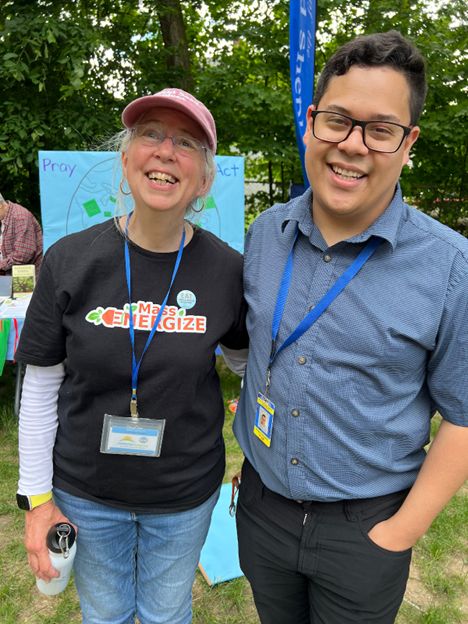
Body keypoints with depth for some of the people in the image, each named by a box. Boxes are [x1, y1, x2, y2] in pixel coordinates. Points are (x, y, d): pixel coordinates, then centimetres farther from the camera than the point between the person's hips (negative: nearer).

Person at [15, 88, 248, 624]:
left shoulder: (228, 270, -14)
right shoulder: (70, 260, -14)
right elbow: (40, 389, -6)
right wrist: (37, 497, -3)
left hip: (186, 492, 0)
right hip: (86, 489, 1)